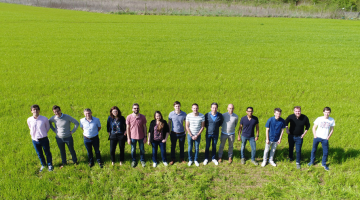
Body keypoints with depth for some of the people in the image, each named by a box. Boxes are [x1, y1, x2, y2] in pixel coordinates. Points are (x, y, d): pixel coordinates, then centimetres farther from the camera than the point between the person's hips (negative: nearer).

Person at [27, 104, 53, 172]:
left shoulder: (44, 119, -16)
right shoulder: (29, 120, -10)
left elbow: (48, 127, 3)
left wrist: (43, 134, 7)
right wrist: (33, 134, 10)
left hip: (44, 139, -2)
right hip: (35, 140, 2)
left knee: (47, 152, 14)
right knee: (39, 154, 20)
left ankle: (50, 165, 36)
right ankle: (43, 165, 42)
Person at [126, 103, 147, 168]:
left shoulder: (143, 117, -10)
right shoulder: (129, 117, -12)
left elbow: (144, 127, -2)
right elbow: (127, 128, -5)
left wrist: (145, 137, -2)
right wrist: (128, 138, -5)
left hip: (141, 137, 0)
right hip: (133, 137, 0)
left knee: (142, 149, 15)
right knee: (133, 150, 16)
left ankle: (142, 160, 37)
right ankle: (134, 161, 38)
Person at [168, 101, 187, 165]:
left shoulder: (184, 114, -8)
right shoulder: (171, 114, -10)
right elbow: (169, 123, 2)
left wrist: (186, 131, 3)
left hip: (182, 133, 1)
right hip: (174, 133, 0)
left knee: (182, 146, 13)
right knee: (173, 146, 11)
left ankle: (182, 159, 30)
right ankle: (172, 159, 26)